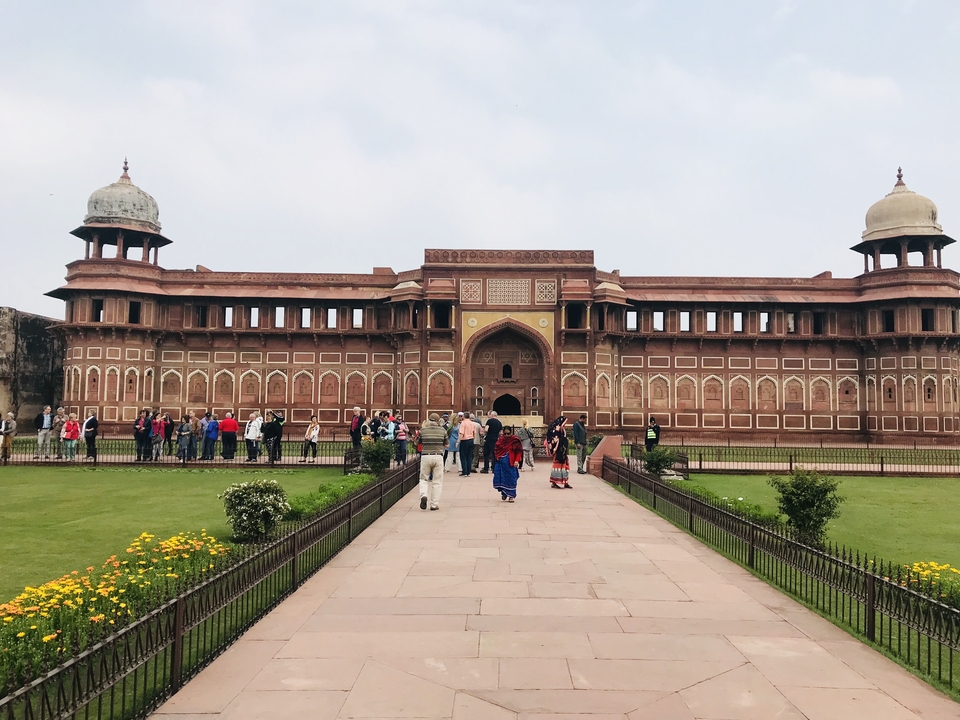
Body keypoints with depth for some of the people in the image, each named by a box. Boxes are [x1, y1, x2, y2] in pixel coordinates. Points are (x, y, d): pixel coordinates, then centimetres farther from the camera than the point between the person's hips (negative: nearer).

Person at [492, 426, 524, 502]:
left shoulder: (515, 440, -7)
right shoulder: (500, 439, 6)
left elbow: (519, 451, -8)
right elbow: (496, 449, 17)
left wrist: (516, 461, -17)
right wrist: (497, 457, 4)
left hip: (510, 463, -4)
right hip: (500, 462, 4)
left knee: (510, 479, -1)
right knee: (500, 478, 4)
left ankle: (511, 496, 6)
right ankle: (503, 493, 22)